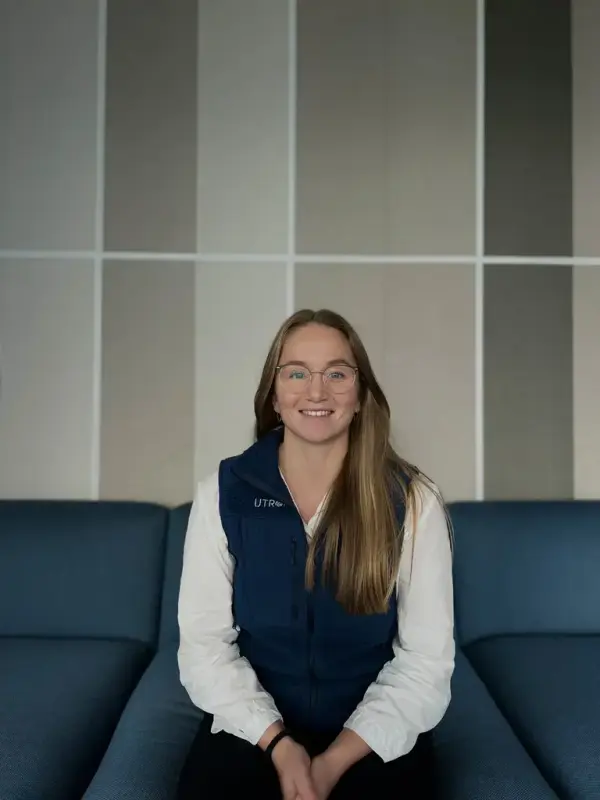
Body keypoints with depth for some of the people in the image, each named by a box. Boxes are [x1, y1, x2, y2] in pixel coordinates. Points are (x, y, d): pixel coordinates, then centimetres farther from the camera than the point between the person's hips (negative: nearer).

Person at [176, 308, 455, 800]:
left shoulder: (412, 501, -8)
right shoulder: (223, 493, -5)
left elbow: (426, 658, -7)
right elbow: (204, 643, -4)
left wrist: (336, 761, -15)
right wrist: (278, 742, -15)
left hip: (374, 737, 0)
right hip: (254, 728, 0)